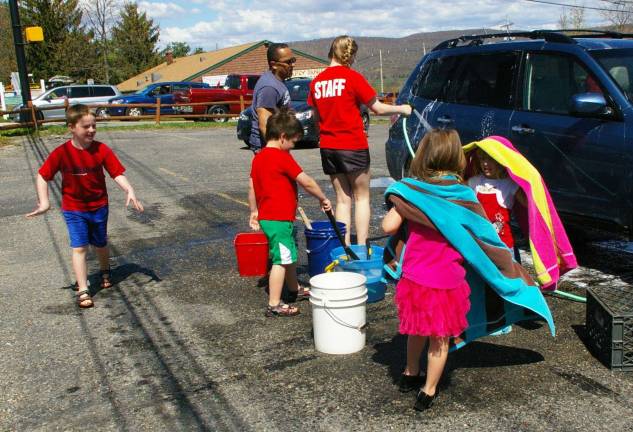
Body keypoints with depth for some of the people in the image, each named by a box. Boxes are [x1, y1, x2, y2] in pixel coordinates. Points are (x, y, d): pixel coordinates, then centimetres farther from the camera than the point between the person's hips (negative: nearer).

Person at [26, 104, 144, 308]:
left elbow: (117, 173, -14)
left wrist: (129, 190, -31)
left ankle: (105, 272, 47)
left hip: (99, 206, 2)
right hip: (74, 209, -2)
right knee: (79, 248, -6)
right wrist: (44, 202, -16)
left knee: (100, 244, 18)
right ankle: (83, 291, -2)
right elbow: (42, 176, -8)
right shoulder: (61, 153, -15)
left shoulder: (101, 150, -13)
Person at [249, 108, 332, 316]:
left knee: (289, 254, 24)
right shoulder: (283, 157, -17)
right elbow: (307, 182, -15)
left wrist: (254, 211, 23)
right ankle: (274, 305, 0)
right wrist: (323, 198, -3)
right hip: (279, 219, -10)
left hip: (265, 216, 10)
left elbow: (252, 187, 14)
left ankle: (295, 288, 41)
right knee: (281, 260, -4)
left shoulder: (258, 157, 9)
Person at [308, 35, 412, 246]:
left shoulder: (316, 81, 5)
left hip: (328, 147, 5)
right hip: (353, 145, -5)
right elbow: (377, 108, -4)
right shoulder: (352, 77, -9)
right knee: (361, 197, 7)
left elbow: (316, 117, 11)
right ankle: (361, 246, 6)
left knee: (342, 198, 13)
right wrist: (401, 109, 11)